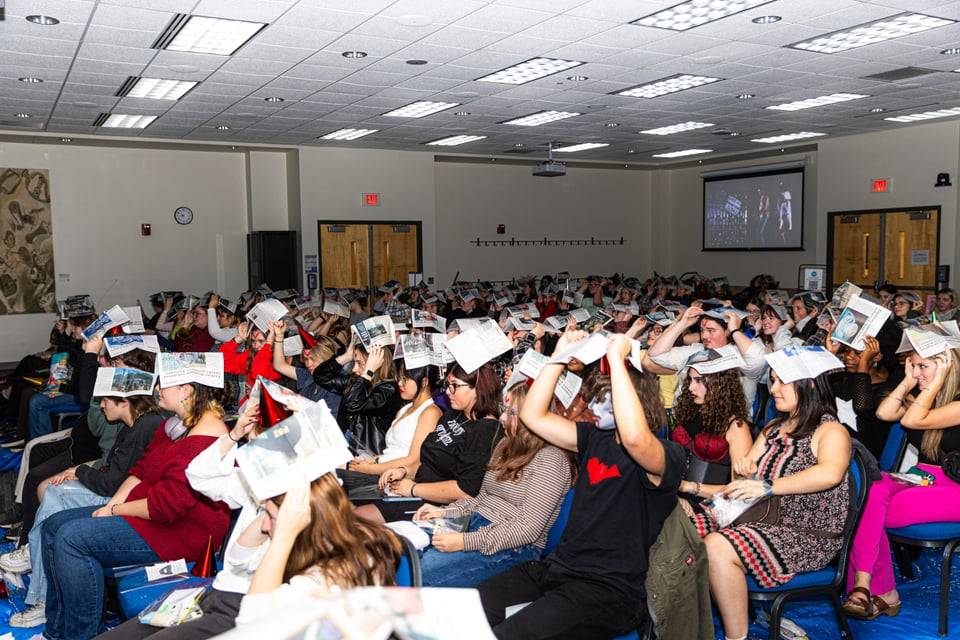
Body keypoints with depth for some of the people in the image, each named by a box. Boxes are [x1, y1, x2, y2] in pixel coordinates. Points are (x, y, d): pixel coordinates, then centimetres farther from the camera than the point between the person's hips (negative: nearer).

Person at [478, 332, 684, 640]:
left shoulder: (668, 455, -8)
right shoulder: (596, 438, 14)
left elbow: (634, 437, -32)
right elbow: (533, 415, 10)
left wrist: (617, 359, -26)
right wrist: (560, 356, 3)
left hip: (611, 588, -7)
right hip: (557, 566, 7)